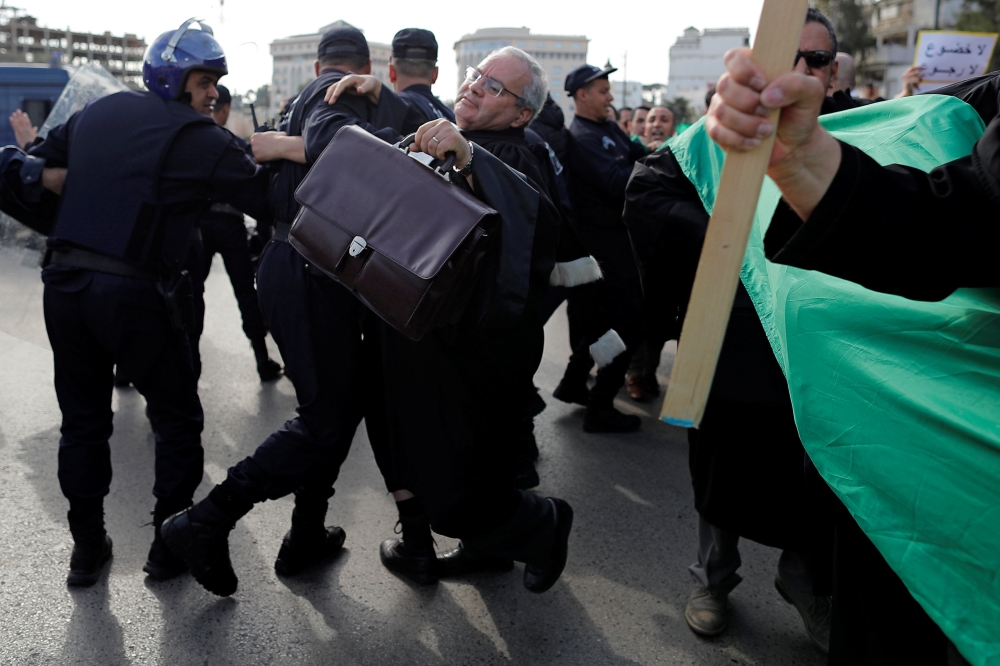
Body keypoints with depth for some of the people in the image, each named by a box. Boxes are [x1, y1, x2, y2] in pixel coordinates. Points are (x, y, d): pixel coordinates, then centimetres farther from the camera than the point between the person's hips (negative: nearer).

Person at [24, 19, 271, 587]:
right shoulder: (197, 136, -8)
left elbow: (35, 167, 20)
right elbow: (266, 199, -10)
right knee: (178, 418, 11)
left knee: (83, 419, 17)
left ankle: (87, 546, 26)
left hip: (65, 284, 6)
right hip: (135, 295, -6)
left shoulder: (96, 113, 12)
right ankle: (171, 544, 18)